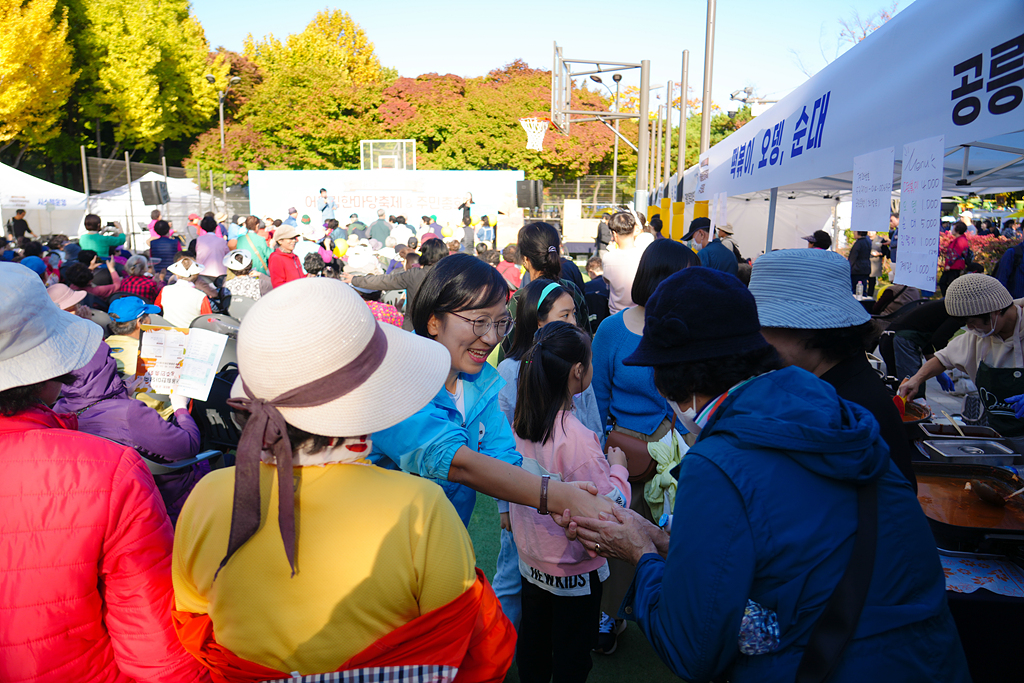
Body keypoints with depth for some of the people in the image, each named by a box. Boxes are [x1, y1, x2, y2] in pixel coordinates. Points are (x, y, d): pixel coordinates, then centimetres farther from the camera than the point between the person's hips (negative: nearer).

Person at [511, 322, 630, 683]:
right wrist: (618, 467, -6)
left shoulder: (521, 422, -8)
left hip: (531, 558, 7)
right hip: (573, 569, -6)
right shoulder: (576, 437, -31)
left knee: (532, 640, 25)